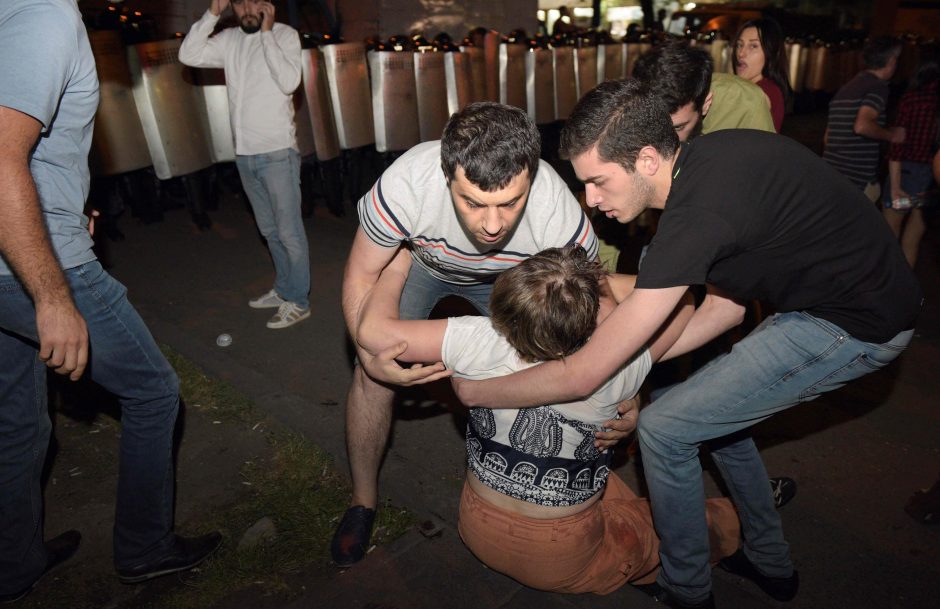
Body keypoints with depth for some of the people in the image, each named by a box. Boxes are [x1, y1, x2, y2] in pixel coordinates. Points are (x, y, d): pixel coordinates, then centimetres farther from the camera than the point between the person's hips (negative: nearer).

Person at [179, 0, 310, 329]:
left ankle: (298, 302, 9)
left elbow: (289, 82, -19)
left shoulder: (285, 34, -5)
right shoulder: (228, 39, 9)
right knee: (269, 230, 16)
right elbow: (189, 55, -2)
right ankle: (283, 289, 29)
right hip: (244, 154, 6)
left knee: (289, 231, -1)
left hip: (278, 153, -6)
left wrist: (266, 32, -16)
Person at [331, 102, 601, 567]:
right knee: (372, 376, -9)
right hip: (418, 260, 0)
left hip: (504, 277, 1)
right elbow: (361, 277, -24)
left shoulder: (559, 213, -38)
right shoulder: (406, 184, -42)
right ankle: (363, 501, 16)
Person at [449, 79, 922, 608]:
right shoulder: (704, 158, -1)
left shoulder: (699, 214, -30)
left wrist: (474, 391, -13)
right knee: (715, 409, 20)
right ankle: (769, 564, 37)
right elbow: (727, 303, 6)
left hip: (856, 324, -9)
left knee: (664, 429, -7)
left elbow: (583, 376, -27)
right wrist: (635, 360, 1)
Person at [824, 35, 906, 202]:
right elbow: (862, 125, -23)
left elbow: (827, 137, 23)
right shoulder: (878, 86, -7)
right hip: (858, 178, -8)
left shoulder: (845, 88, 19)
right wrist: (891, 135, -6)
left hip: (831, 176, 8)